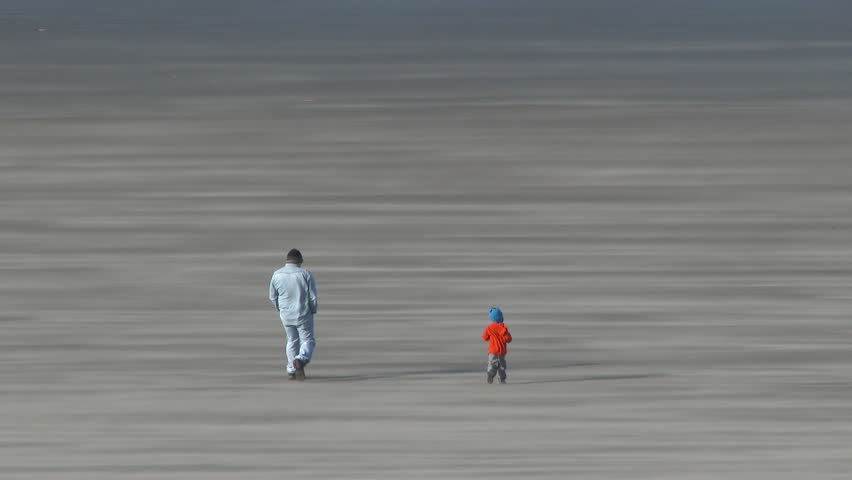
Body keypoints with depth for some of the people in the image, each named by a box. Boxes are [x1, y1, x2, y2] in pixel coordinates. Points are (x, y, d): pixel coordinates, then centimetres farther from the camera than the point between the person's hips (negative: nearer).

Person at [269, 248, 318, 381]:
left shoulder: (277, 275, -4)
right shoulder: (305, 274, -13)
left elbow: (273, 297, 5)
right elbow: (313, 296, -10)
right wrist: (313, 311, 9)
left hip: (286, 315, 3)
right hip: (303, 315, -3)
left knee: (292, 340, 20)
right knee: (308, 340, 8)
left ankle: (291, 370, 24)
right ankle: (301, 359, -21)